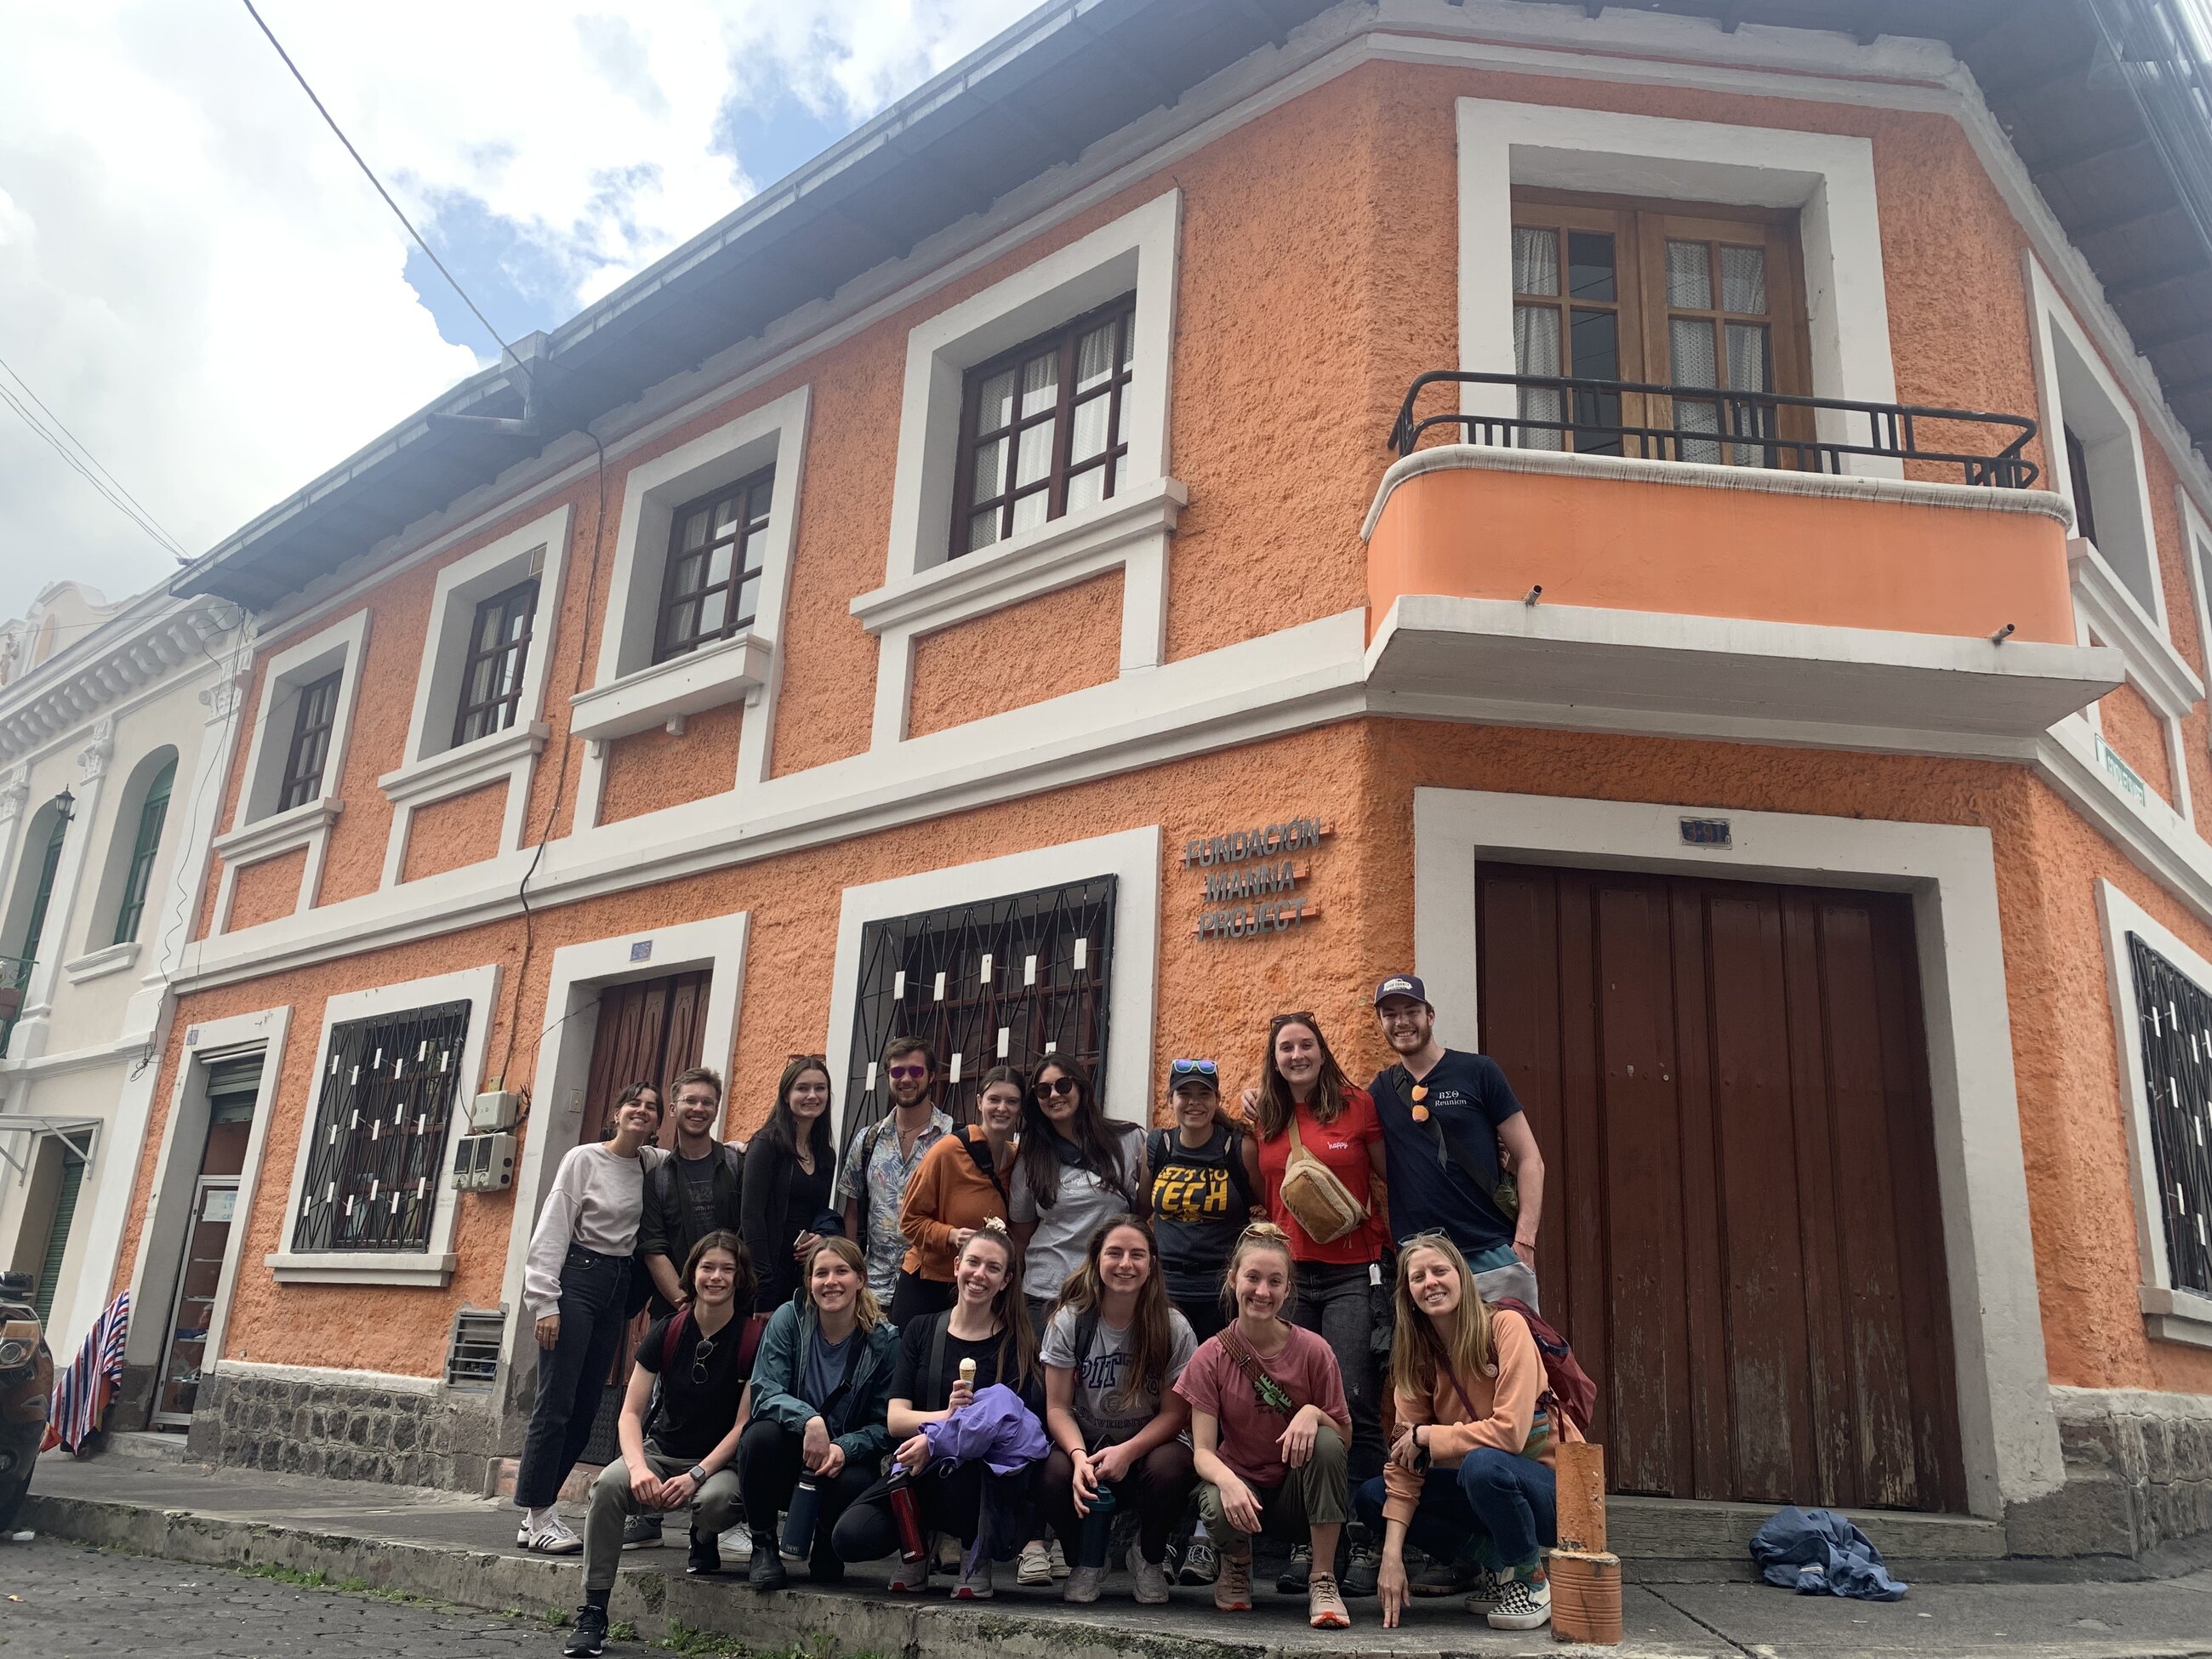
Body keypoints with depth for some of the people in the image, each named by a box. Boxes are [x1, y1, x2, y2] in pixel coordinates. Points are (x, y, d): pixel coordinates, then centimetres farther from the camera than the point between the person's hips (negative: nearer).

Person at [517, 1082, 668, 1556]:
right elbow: (552, 1232, -8)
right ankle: (537, 1516, 0)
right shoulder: (583, 1160, -6)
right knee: (556, 1401, -8)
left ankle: (538, 1511, 17)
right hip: (577, 1280, -6)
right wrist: (545, 1302, -13)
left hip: (617, 1289, 6)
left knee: (585, 1408, 7)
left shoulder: (653, 1163, 8)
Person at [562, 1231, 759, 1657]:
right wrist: (639, 1467, -22)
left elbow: (744, 1424, -11)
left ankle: (703, 1541, 4)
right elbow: (631, 1413, -3)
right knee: (609, 1483, -28)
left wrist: (697, 1475, -22)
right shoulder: (666, 1331, -2)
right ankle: (593, 1613, -18)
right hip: (662, 1451, 3)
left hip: (721, 1460, -2)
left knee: (717, 1498, -36)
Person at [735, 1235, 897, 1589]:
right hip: (785, 1464, 0)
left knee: (854, 1486, -33)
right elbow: (764, 1390, -16)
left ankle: (827, 1547, 6)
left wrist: (844, 1448, -26)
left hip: (845, 1458, 0)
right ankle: (763, 1547, -8)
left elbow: (884, 1424, -6)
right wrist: (809, 1420, -35)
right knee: (763, 1434, -32)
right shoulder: (789, 1318, -5)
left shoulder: (884, 1340, -6)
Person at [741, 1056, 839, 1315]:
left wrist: (823, 1237, -4)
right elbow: (752, 1215, -12)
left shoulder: (827, 1154, 13)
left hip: (807, 1272, 6)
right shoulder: (767, 1143, -6)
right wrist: (762, 1289, -18)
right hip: (769, 1271, -5)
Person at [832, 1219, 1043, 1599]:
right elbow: (896, 1418, -2)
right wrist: (947, 1416, -23)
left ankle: (975, 1555, -6)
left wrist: (935, 1438, -26)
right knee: (851, 1537, -24)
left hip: (986, 1474, -1)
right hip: (915, 1471, 2)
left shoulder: (1017, 1343, 0)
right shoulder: (921, 1330, 8)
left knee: (959, 1456, -36)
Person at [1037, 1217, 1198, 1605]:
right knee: (1057, 1474, -33)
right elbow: (1058, 1407, -7)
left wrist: (1127, 1452, -24)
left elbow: (1174, 1413, -7)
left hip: (1150, 1444, 0)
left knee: (1169, 1468, -34)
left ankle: (1150, 1559, 1)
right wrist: (1079, 1456, -27)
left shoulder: (1173, 1328, -7)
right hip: (1086, 1444, 0)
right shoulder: (1069, 1322, -5)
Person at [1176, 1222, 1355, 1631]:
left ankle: (1322, 1583, -16)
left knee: (1326, 1442, -31)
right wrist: (1228, 1481, -36)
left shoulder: (1313, 1351, -9)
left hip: (1300, 1491, 1)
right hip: (1241, 1482, 0)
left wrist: (1312, 1413, -27)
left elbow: (1344, 1438, -5)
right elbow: (1203, 1451, -13)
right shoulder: (1210, 1357, -9)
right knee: (1219, 1509, -35)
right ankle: (1236, 1563, 4)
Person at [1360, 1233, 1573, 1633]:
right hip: (1480, 1483, 6)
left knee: (1482, 1464, -36)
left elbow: (1510, 1431, -27)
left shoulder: (1505, 1327, -18)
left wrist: (1428, 1437, -17)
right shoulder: (1415, 1356, -3)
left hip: (1551, 1485, -6)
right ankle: (1495, 1562, 5)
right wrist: (1392, 1555, -17)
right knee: (1372, 1496, -10)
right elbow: (1405, 1460, -7)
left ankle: (1532, 1579, -8)